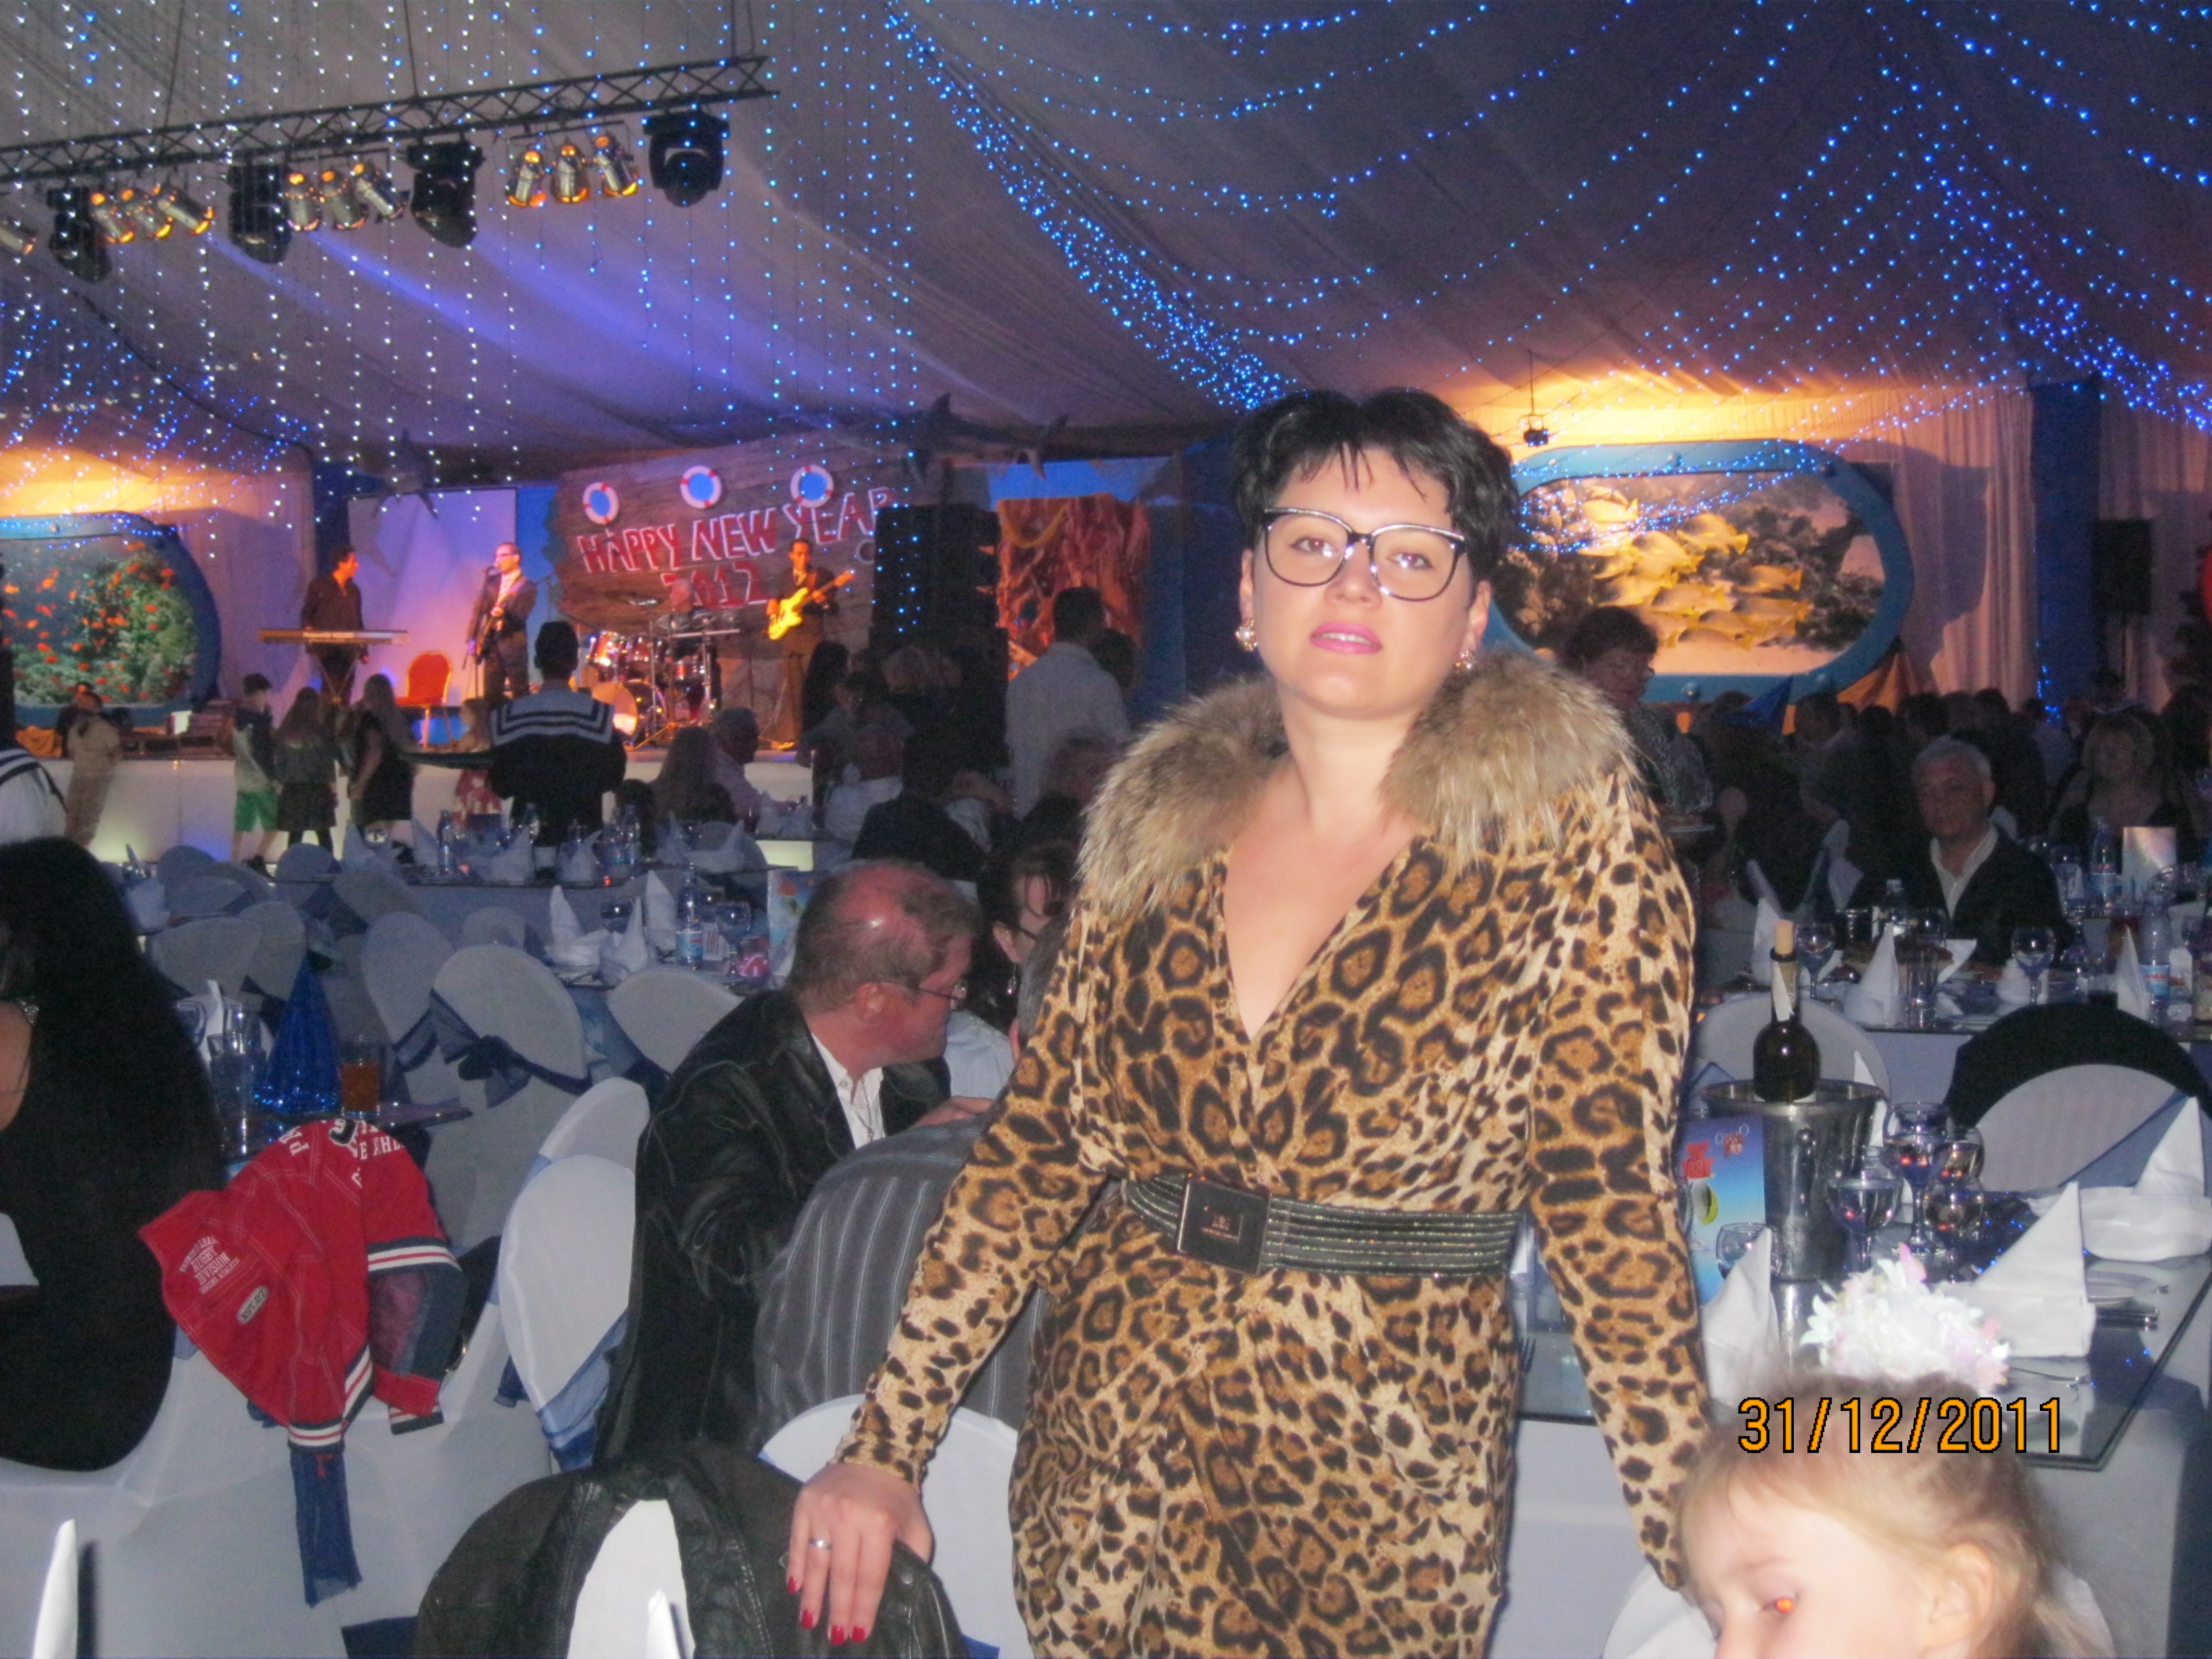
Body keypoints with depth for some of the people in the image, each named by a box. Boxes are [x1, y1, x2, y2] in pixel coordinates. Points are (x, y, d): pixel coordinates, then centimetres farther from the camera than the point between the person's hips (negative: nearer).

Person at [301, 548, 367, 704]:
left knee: (346, 691, 2)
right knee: (331, 690, -11)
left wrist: (363, 649, 13)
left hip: (349, 649, 5)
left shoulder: (354, 590, 16)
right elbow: (306, 614, 2)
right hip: (327, 648, -5)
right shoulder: (319, 586, 1)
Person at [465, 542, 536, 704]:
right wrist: (473, 639, 4)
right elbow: (479, 610, 11)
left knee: (519, 696, -4)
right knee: (491, 697, 3)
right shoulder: (491, 582, 13)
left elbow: (521, 616, -14)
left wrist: (505, 613, -34)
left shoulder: (527, 587, -3)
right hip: (491, 644, 5)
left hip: (513, 646, -5)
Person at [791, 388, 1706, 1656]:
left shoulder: (1564, 827, -9)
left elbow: (1612, 1207, -10)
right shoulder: (1163, 825, 2)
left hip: (1379, 1494, -3)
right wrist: (884, 1445, 0)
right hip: (1103, 1465, 3)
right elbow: (1034, 1147, 3)